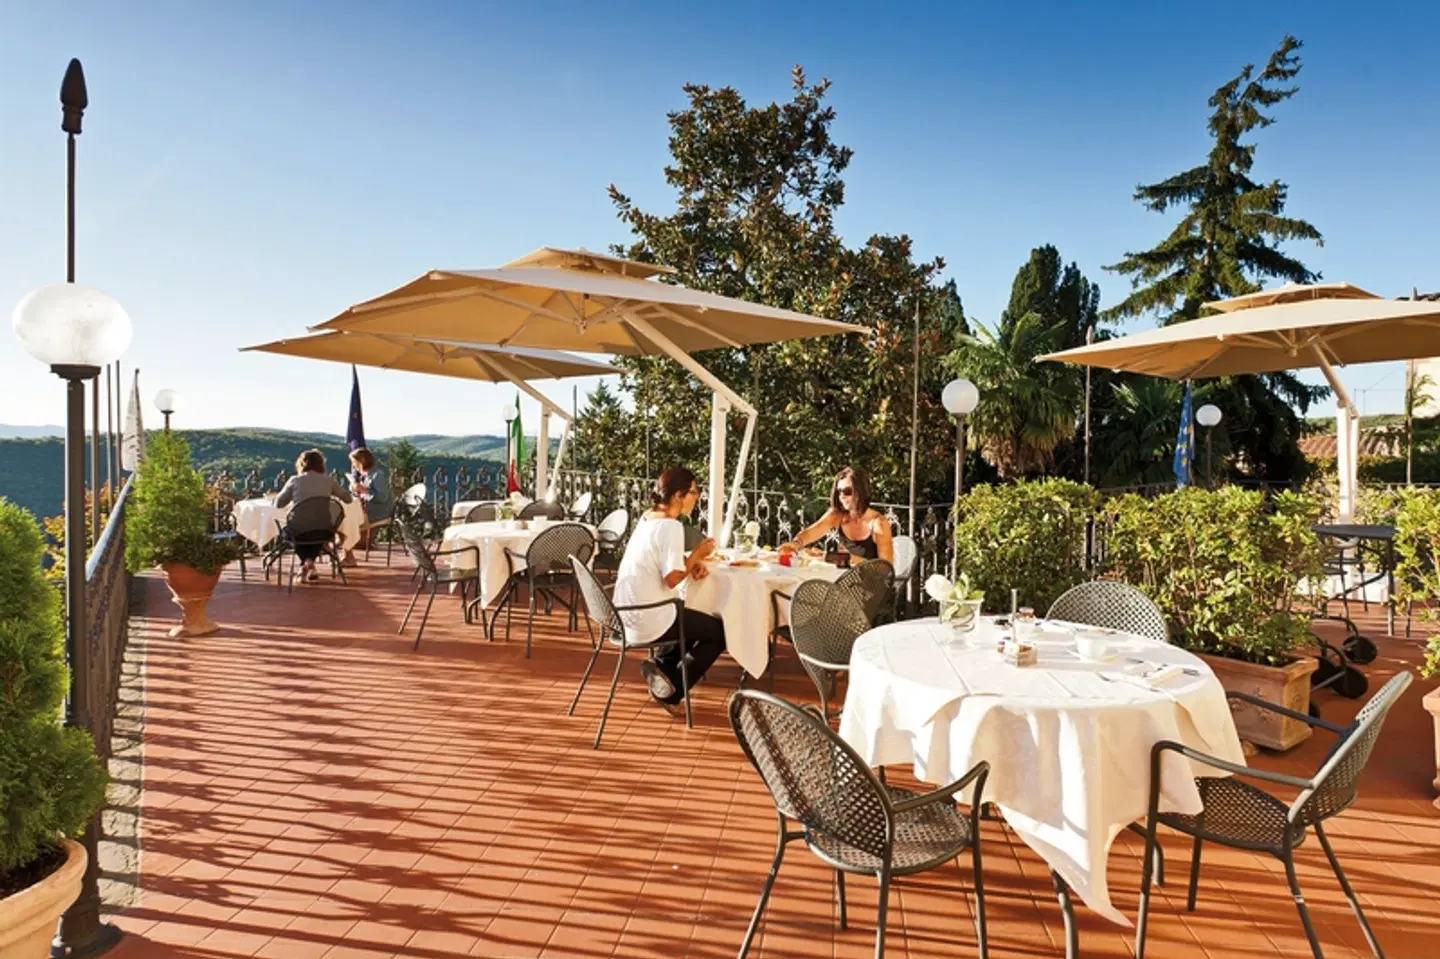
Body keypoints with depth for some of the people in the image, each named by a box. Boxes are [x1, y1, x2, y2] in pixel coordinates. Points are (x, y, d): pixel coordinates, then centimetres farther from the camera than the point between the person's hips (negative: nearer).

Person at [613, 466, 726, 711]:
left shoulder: (647, 517, 7)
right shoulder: (671, 526, -22)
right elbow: (672, 578, -26)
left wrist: (692, 562, 2)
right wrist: (697, 554, -12)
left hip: (629, 612, 9)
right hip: (649, 619, -9)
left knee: (700, 623, 28)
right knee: (720, 632, 8)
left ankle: (661, 665, 14)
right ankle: (672, 690, 11)